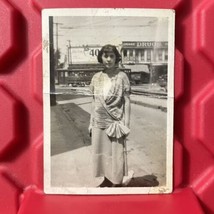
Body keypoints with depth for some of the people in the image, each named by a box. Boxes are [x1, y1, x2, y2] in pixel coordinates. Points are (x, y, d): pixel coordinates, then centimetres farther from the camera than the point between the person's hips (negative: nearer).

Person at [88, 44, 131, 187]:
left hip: (115, 122, -4)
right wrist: (91, 123, 10)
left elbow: (127, 102, -5)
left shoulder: (122, 76, -6)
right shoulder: (96, 77, 6)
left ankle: (117, 184, 15)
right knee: (101, 152, 11)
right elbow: (94, 102, 12)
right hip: (99, 122, 4)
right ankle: (106, 181, 28)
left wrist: (126, 124, -9)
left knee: (116, 154, 1)